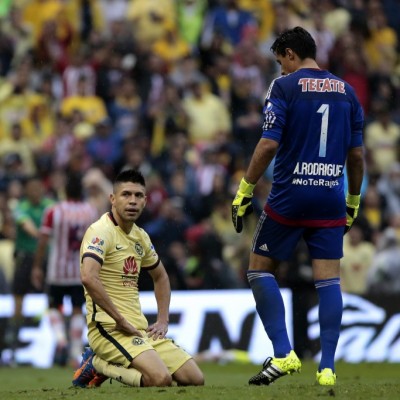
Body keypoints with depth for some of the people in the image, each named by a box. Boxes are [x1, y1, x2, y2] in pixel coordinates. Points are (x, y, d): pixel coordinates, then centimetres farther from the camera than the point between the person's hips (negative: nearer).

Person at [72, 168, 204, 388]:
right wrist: (120, 319, -23)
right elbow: (88, 278, -28)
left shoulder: (140, 237, 15)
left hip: (140, 328, 9)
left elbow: (160, 277, 32)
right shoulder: (101, 231, -11)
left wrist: (162, 321, 17)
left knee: (195, 378, 1)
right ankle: (98, 364, -5)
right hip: (110, 327, -9)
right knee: (161, 378, -29)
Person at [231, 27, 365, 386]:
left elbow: (269, 144, -12)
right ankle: (327, 367, -3)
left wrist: (244, 192, -6)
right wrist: (353, 202, 21)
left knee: (261, 269, 9)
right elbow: (357, 154, 11)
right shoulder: (346, 91, 10)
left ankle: (283, 354, -2)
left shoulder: (284, 87, -4)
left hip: (289, 196, -4)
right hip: (330, 201, 4)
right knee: (329, 279, 3)